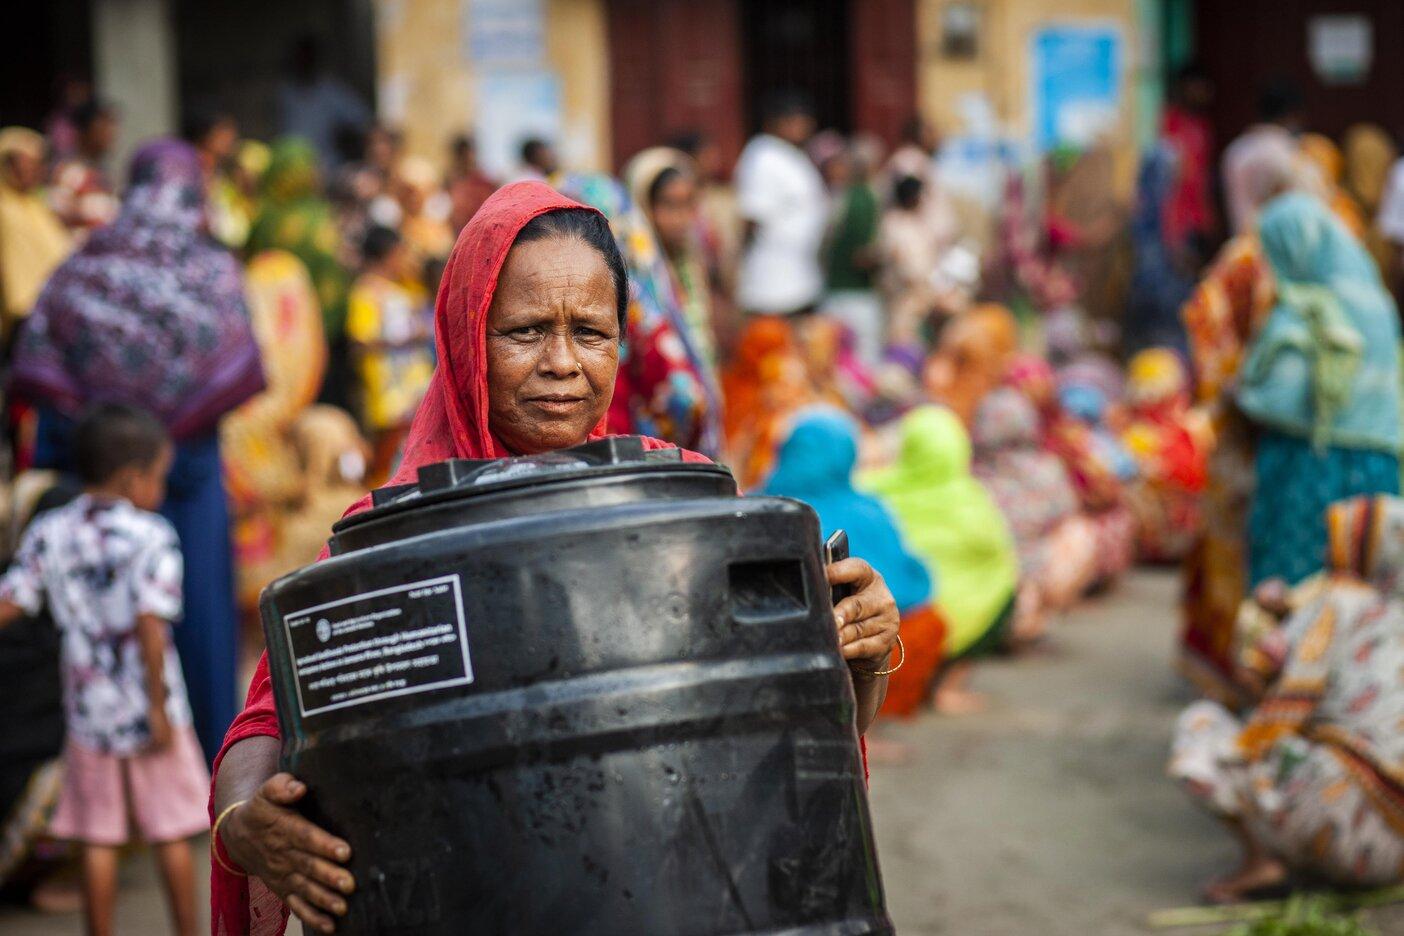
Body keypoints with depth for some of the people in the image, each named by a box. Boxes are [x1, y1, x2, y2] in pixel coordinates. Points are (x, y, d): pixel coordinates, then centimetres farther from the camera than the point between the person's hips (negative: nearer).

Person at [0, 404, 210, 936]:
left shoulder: (48, 534, 0)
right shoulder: (152, 537, -13)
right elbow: (150, 624, -20)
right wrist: (160, 707, -16)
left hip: (89, 712, 3)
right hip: (148, 710, -3)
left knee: (99, 841, 10)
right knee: (171, 833, 9)